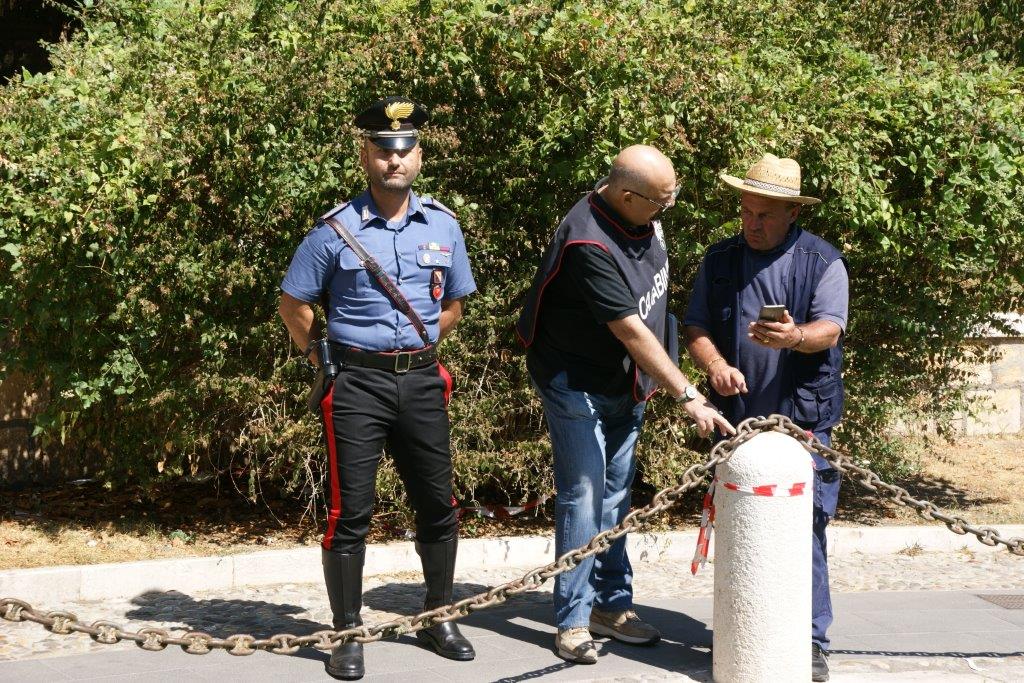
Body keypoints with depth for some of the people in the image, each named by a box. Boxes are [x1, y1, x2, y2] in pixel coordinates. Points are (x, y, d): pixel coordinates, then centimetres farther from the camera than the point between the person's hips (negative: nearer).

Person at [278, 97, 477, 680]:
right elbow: (294, 305, 2)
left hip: (421, 381, 4)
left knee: (439, 505, 10)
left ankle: (438, 617, 28)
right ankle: (348, 634, 11)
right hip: (357, 385, -3)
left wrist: (420, 349, 10)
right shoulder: (336, 230, -6)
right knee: (351, 512, -1)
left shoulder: (443, 225, 4)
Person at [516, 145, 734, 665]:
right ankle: (573, 620, 6)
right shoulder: (589, 245, -31)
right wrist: (688, 397, -32)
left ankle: (611, 605, 23)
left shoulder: (641, 212, -4)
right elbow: (632, 333, -32)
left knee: (615, 494, 13)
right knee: (582, 496, -4)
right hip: (578, 383, -8)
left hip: (627, 381, 8)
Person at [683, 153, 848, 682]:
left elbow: (829, 329, -11)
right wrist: (715, 365, -14)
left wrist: (795, 337, -34)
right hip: (737, 415, 3)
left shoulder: (822, 261, 0)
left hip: (803, 418, -3)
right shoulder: (719, 259, 9)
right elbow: (696, 326, 7)